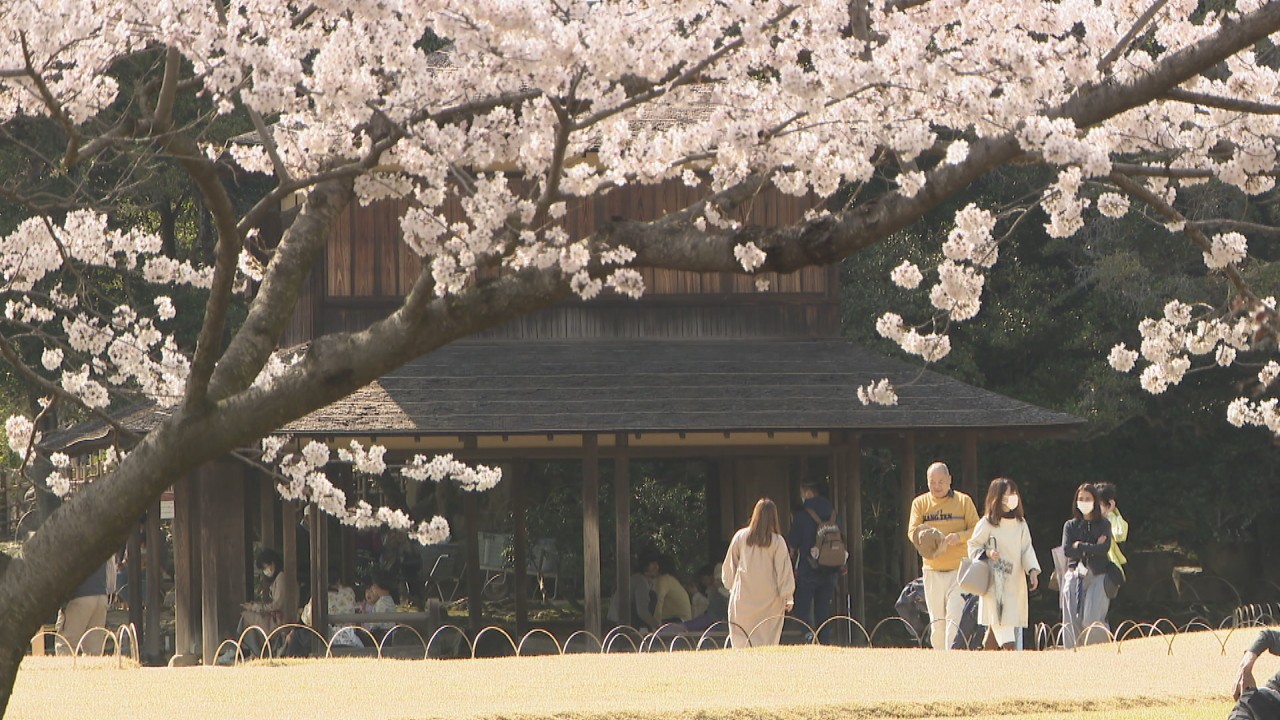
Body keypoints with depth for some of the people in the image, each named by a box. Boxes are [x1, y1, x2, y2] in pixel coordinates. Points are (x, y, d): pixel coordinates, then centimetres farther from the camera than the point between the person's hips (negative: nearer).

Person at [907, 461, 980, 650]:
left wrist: (958, 537, -20)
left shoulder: (963, 501, 4)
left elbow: (976, 530, 0)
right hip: (932, 571, 2)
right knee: (936, 620, 3)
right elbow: (912, 531, -1)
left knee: (954, 617, -13)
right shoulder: (920, 503, 8)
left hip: (959, 569, -2)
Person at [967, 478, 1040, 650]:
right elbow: (973, 547, 2)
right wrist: (987, 553, -18)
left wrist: (1032, 570, -5)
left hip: (1015, 580, 5)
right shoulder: (986, 524, -4)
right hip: (994, 581, -5)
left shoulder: (1020, 523, 10)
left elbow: (1027, 549, 9)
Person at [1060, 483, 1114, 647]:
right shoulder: (1071, 526, 12)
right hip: (1075, 575, 2)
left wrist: (1080, 546, -3)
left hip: (1097, 576, -2)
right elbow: (1067, 550, -2)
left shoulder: (1103, 525, 8)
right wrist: (1093, 549, -5)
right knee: (1072, 621, -4)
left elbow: (1105, 548, -7)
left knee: (1092, 621, -15)